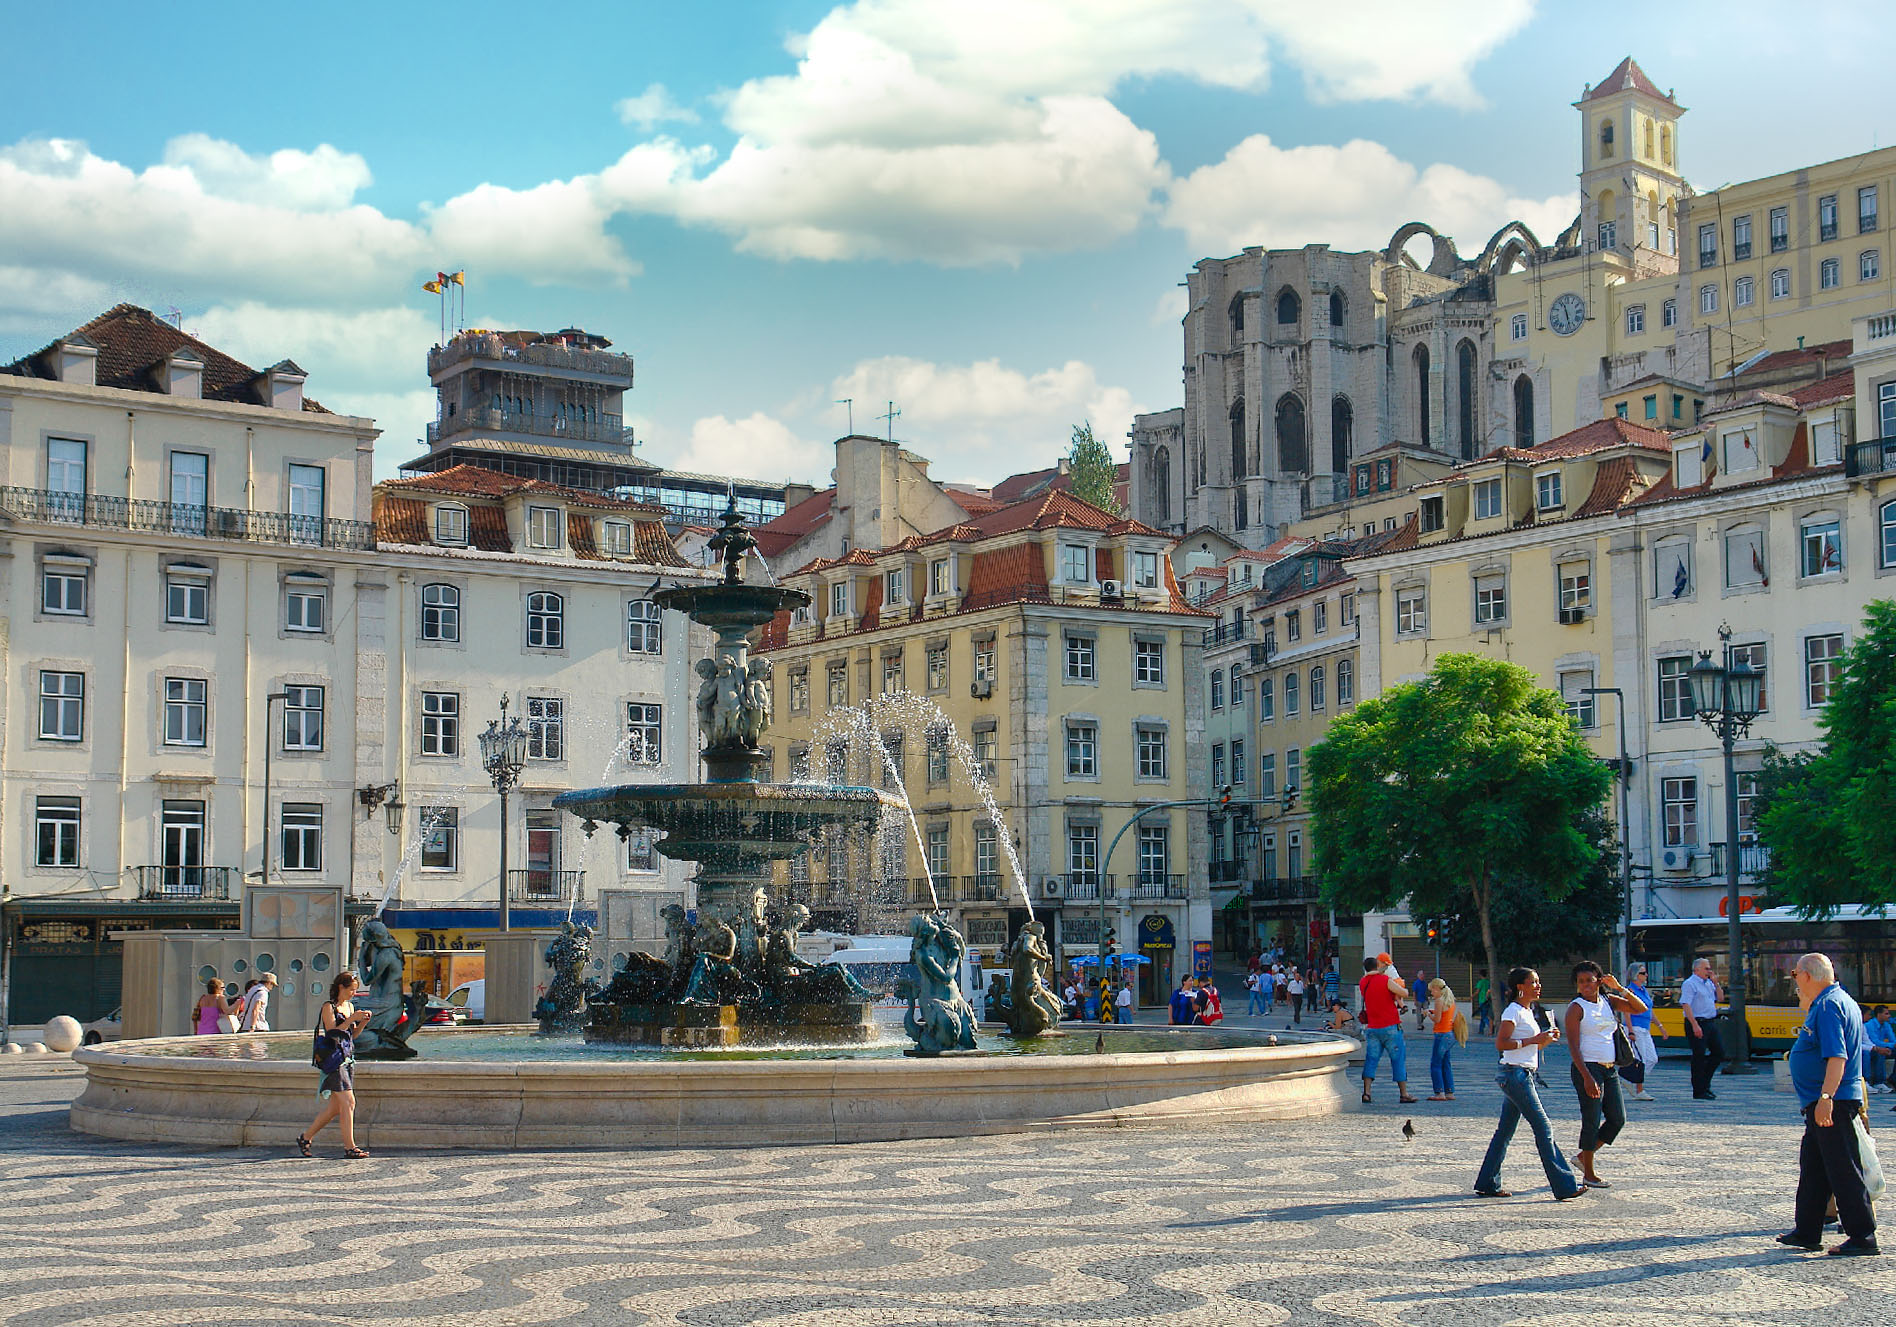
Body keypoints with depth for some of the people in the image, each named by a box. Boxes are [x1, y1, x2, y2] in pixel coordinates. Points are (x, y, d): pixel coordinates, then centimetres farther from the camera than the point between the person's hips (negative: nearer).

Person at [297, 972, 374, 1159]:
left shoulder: (349, 1006, 16)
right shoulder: (329, 1007, -7)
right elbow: (332, 1033, -16)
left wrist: (363, 1023, 3)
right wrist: (351, 1019, -20)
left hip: (348, 1059, 8)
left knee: (335, 1107, 10)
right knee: (348, 1102, -12)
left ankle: (305, 1137, 23)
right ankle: (349, 1147, -8)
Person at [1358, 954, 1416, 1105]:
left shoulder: (1363, 983, 6)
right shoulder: (1386, 980, -11)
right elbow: (1405, 993, -8)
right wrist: (1403, 989, 13)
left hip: (1372, 1028, 4)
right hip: (1390, 1026, -4)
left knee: (1371, 1059, 6)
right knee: (1398, 1059, 4)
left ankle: (1366, 1092, -5)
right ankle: (1404, 1094, 4)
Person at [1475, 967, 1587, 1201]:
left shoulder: (1526, 1011, 17)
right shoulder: (1513, 1011, -11)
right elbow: (1500, 1044, -19)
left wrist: (1547, 1039, 4)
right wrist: (1533, 1040, -20)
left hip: (1522, 1076, 10)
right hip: (1515, 1074, -10)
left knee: (1505, 1131, 11)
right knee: (1543, 1129, -9)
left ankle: (1487, 1184, 15)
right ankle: (1564, 1185, -7)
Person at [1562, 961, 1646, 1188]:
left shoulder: (1608, 1001, 10)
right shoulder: (1576, 1007, -8)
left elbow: (1640, 1008, 6)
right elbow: (1573, 1046, -13)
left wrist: (1620, 989, -6)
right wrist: (1587, 1077, -20)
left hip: (1610, 1069, 7)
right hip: (1588, 1068, -7)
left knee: (1618, 1119, 7)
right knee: (1592, 1121, -4)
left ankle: (1582, 1155, 22)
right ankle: (1588, 1173, 7)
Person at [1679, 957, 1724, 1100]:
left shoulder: (1708, 983, 16)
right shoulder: (1690, 984, -10)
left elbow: (1719, 998, 25)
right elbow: (1686, 1005, -19)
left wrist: (1716, 984, 9)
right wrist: (1695, 1025, -25)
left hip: (1709, 1023, 9)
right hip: (1697, 1024, -9)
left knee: (1719, 1053, 10)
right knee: (1699, 1056, -5)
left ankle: (1704, 1083, 22)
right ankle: (1699, 1092, 1)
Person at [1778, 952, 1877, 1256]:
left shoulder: (1828, 1006, -17)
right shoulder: (1838, 1000, 16)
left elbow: (1837, 1057, -27)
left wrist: (1826, 1098, -30)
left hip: (1832, 1104, -11)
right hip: (1822, 1104, 11)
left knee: (1844, 1172, -6)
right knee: (1812, 1169, 15)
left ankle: (1863, 1237, -2)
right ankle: (1807, 1232, 21)